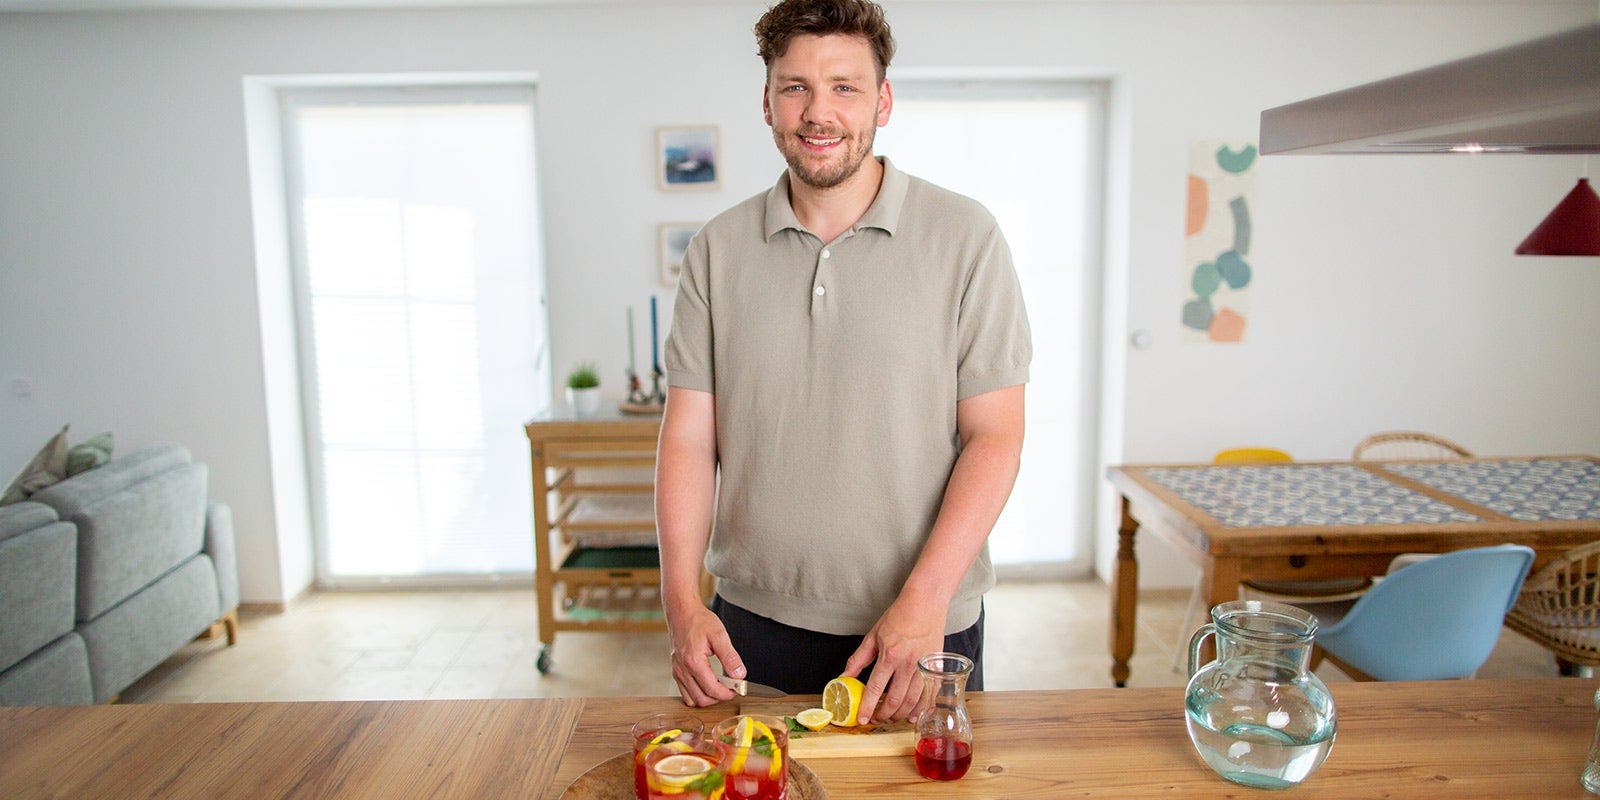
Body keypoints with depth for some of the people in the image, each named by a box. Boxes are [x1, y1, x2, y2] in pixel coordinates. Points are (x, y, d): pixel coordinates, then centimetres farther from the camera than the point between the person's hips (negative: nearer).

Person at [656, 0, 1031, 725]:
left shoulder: (963, 237, -5)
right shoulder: (718, 250, 2)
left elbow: (994, 436, -8)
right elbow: (689, 437, -1)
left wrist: (924, 600, -17)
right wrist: (681, 602, -11)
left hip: (924, 622, -1)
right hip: (753, 622, 2)